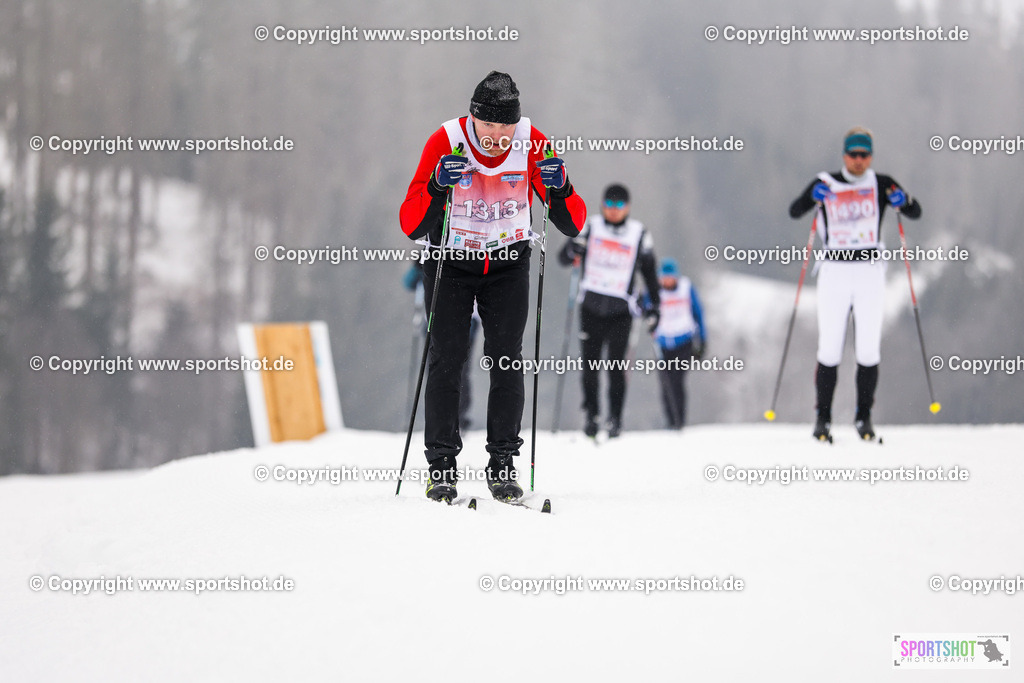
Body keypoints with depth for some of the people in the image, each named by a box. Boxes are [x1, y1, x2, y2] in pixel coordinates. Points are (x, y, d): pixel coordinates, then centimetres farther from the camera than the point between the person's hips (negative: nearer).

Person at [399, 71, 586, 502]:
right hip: (450, 261, -1)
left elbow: (572, 226, -13)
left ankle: (503, 464, 1)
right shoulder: (445, 142, -20)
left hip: (508, 263, 1)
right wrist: (438, 187, -40)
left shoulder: (531, 144, -16)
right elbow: (410, 226, -22)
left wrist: (559, 190, -33)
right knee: (447, 359, -9)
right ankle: (441, 466, -2)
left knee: (506, 361, -7)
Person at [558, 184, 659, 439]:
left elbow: (650, 271, 11)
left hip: (620, 310, -1)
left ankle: (616, 418, 0)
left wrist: (653, 306, 6)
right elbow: (563, 258, 2)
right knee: (590, 364, 1)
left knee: (616, 367, -8)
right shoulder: (590, 227, 3)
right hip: (591, 306, 1)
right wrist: (573, 251, -21)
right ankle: (592, 414, 14)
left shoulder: (639, 234, 3)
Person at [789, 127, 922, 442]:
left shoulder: (881, 184, 6)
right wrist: (813, 198, -26)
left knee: (869, 350, -3)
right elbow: (794, 212, -5)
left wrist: (903, 201, -17)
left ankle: (864, 415, 9)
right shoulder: (826, 184, 3)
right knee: (829, 349, -5)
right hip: (834, 271, -1)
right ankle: (823, 417, 3)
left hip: (870, 271, 1)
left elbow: (916, 213, 5)